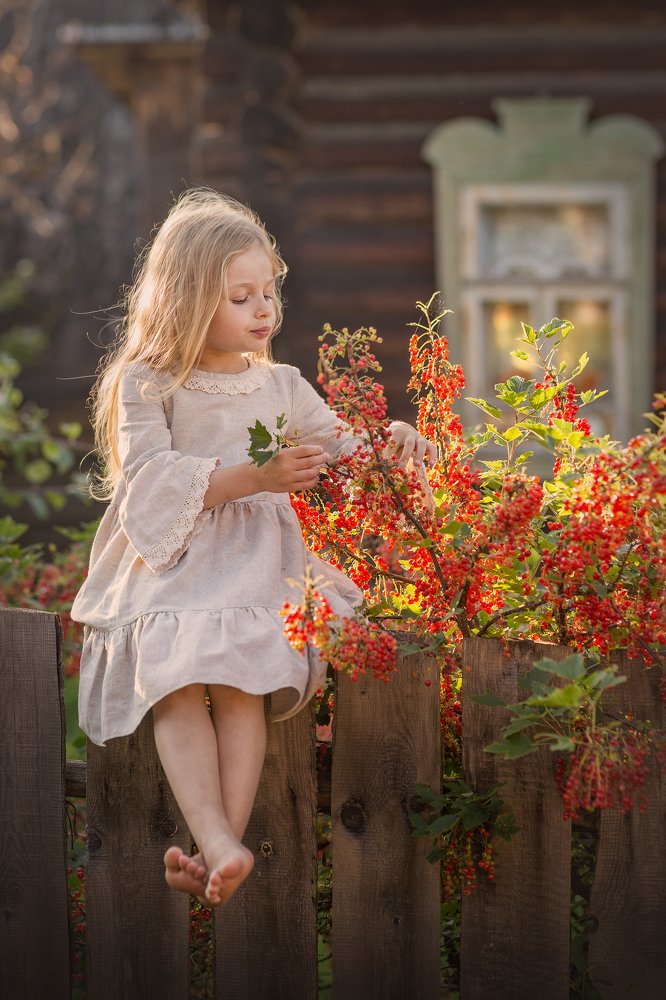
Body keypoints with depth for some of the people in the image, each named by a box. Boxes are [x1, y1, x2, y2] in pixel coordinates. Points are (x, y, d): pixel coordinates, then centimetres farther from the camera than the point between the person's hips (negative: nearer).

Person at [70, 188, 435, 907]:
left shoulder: (282, 388, 18)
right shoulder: (148, 385, 5)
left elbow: (342, 456, 26)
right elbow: (151, 482, -8)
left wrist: (390, 443, 2)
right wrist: (254, 477, -18)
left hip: (256, 564, 2)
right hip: (169, 568, -2)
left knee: (239, 681, -27)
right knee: (174, 682, -30)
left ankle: (221, 846, -36)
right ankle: (221, 847, -42)